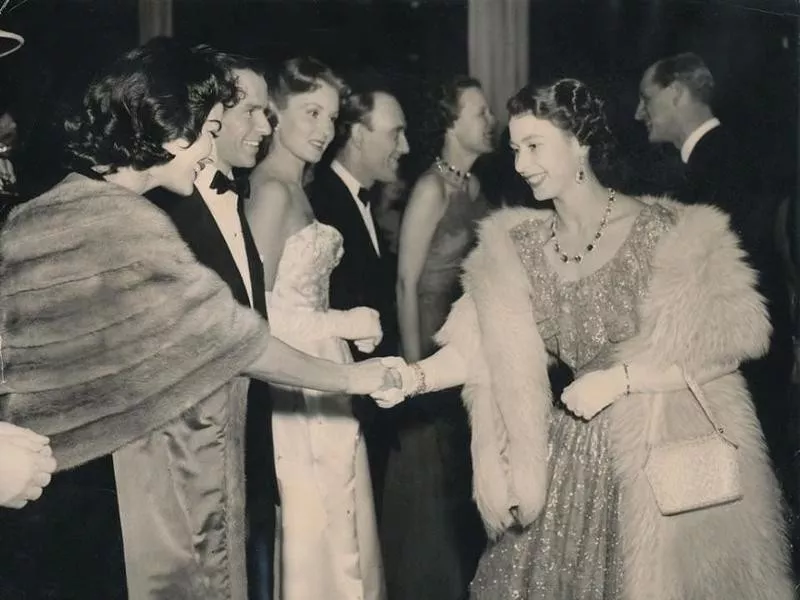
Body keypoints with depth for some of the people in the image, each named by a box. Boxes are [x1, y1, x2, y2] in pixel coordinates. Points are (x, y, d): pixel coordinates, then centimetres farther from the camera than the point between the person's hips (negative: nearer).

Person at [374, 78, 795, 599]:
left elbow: (726, 344, -13)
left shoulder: (663, 231, -11)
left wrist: (618, 379, -18)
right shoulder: (522, 244, 3)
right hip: (568, 452, 4)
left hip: (662, 450, -4)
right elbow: (484, 344, -1)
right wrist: (416, 376, -18)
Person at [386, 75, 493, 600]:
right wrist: (414, 365, -18)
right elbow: (407, 281, -16)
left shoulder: (477, 188, 8)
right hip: (438, 350, -7)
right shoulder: (433, 188, -12)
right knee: (434, 482, 5)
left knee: (471, 477, 16)